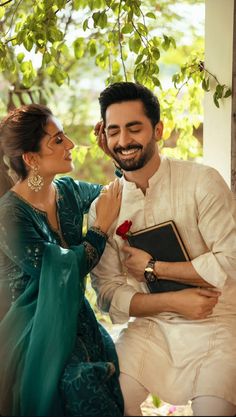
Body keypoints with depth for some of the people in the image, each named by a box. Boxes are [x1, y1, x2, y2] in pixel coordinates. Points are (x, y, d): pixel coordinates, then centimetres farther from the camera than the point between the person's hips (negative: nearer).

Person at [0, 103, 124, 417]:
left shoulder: (69, 191, 3)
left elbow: (114, 191, 24)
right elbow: (61, 273, -20)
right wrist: (101, 226, -13)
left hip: (72, 315, 6)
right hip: (32, 328, -6)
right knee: (80, 378, -31)